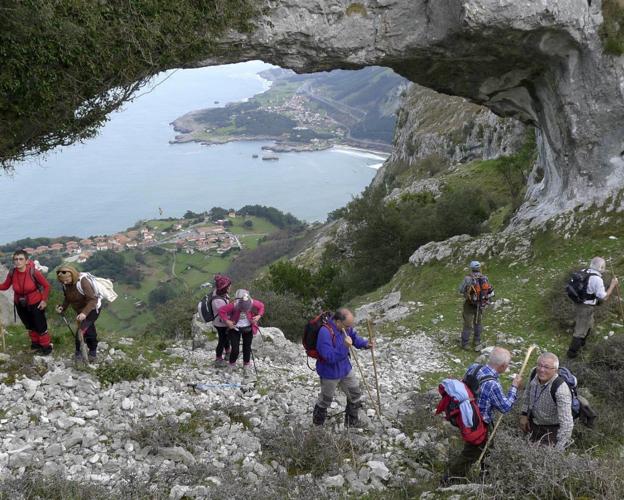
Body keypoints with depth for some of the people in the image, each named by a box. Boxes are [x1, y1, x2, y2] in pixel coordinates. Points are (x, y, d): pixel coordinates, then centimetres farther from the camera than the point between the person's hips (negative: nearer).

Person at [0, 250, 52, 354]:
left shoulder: (33, 272, -27)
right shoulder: (12, 273, -17)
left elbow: (46, 285, -14)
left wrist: (44, 300, -15)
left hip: (35, 304, -4)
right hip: (20, 305, 4)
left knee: (40, 326, 5)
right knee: (29, 326, 23)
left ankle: (46, 346, 28)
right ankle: (35, 344, 45)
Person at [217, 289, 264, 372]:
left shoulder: (253, 304, -26)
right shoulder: (233, 306, -33)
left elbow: (261, 306, -4)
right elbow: (221, 311, -21)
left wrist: (259, 316, -17)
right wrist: (226, 321, -24)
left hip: (248, 329, 2)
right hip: (235, 329, -2)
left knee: (247, 347, 17)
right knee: (235, 349, 0)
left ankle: (246, 363, 44)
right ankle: (232, 363, 32)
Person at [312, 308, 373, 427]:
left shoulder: (345, 327, -13)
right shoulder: (325, 333, -36)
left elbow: (354, 337, 8)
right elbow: (330, 357, -37)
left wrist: (365, 344, -10)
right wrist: (344, 346, -44)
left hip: (345, 369, 7)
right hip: (330, 373, -7)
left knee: (355, 394, 18)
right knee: (326, 399, 17)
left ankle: (352, 422, 39)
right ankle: (318, 423, 44)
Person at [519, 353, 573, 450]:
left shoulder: (561, 390, -36)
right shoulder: (535, 374, -16)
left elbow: (567, 423, -38)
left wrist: (558, 449, -39)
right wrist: (524, 414, 2)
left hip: (553, 430, -6)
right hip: (534, 424, 6)